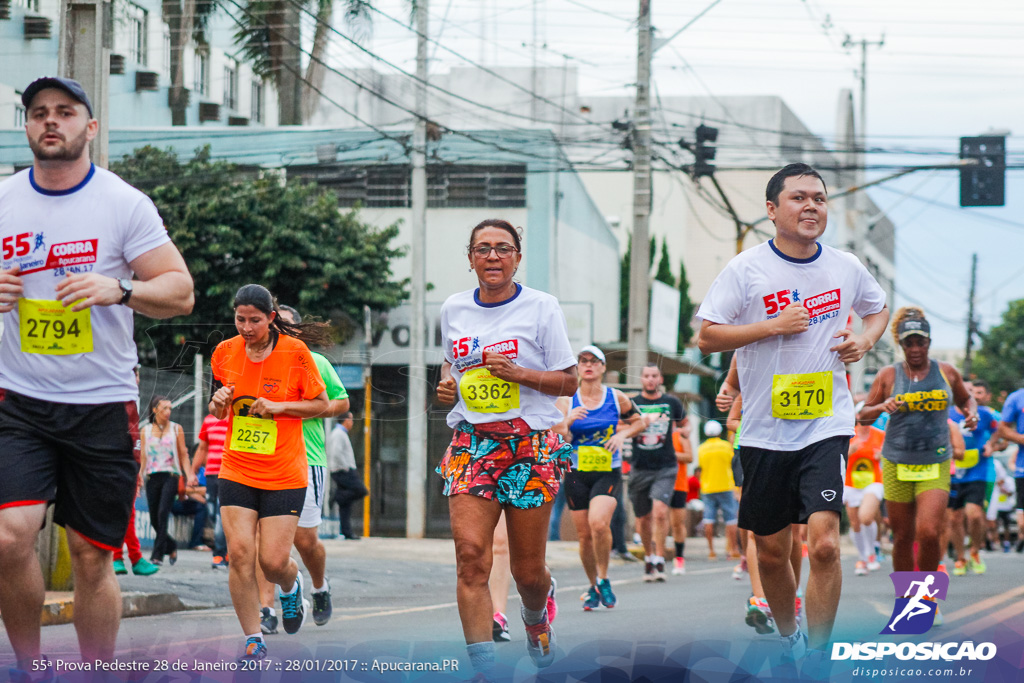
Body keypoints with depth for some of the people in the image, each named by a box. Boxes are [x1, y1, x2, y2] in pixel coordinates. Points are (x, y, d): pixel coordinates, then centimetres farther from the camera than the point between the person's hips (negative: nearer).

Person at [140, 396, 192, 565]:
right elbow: (143, 457, 14)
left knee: (163, 513, -17)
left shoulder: (176, 429, 8)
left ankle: (157, 554, -15)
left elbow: (183, 455, 8)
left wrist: (190, 475, -4)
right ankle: (171, 546, 26)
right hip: (152, 478, 2)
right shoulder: (146, 431, 12)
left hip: (170, 476, -2)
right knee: (154, 519, 2)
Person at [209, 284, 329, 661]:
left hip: (285, 474, -3)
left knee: (274, 561, -6)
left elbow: (321, 403, 0)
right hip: (236, 471, 3)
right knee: (240, 553, -10)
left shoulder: (295, 351, -8)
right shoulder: (225, 352, 2)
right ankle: (253, 640, 2)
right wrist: (219, 402, -9)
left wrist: (279, 406, -14)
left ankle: (291, 585, 33)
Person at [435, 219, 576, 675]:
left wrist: (519, 373, -16)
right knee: (470, 553, -16)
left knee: (528, 570, 3)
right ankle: (483, 667, -16)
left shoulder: (541, 307, -2)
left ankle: (537, 614, 39)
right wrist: (446, 384, 6)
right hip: (471, 443, 2)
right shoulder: (453, 310, 10)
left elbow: (568, 381, -1)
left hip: (531, 444, -2)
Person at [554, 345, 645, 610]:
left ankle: (603, 579, -5)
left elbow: (639, 422, 16)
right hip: (576, 474, 1)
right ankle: (593, 587, 23)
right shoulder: (566, 401, 0)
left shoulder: (616, 398, 2)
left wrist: (622, 434, -3)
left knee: (598, 523, -24)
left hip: (608, 473, -1)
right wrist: (566, 422, -25)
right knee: (584, 534, 3)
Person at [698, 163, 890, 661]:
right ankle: (789, 642, 34)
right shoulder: (745, 269, -3)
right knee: (771, 551, 10)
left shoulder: (847, 268, 5)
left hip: (827, 425, 0)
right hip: (765, 430, 0)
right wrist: (773, 326, -14)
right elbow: (706, 338, -5)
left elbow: (878, 308, 25)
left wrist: (865, 341, 3)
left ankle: (816, 659, -9)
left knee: (824, 543, -17)